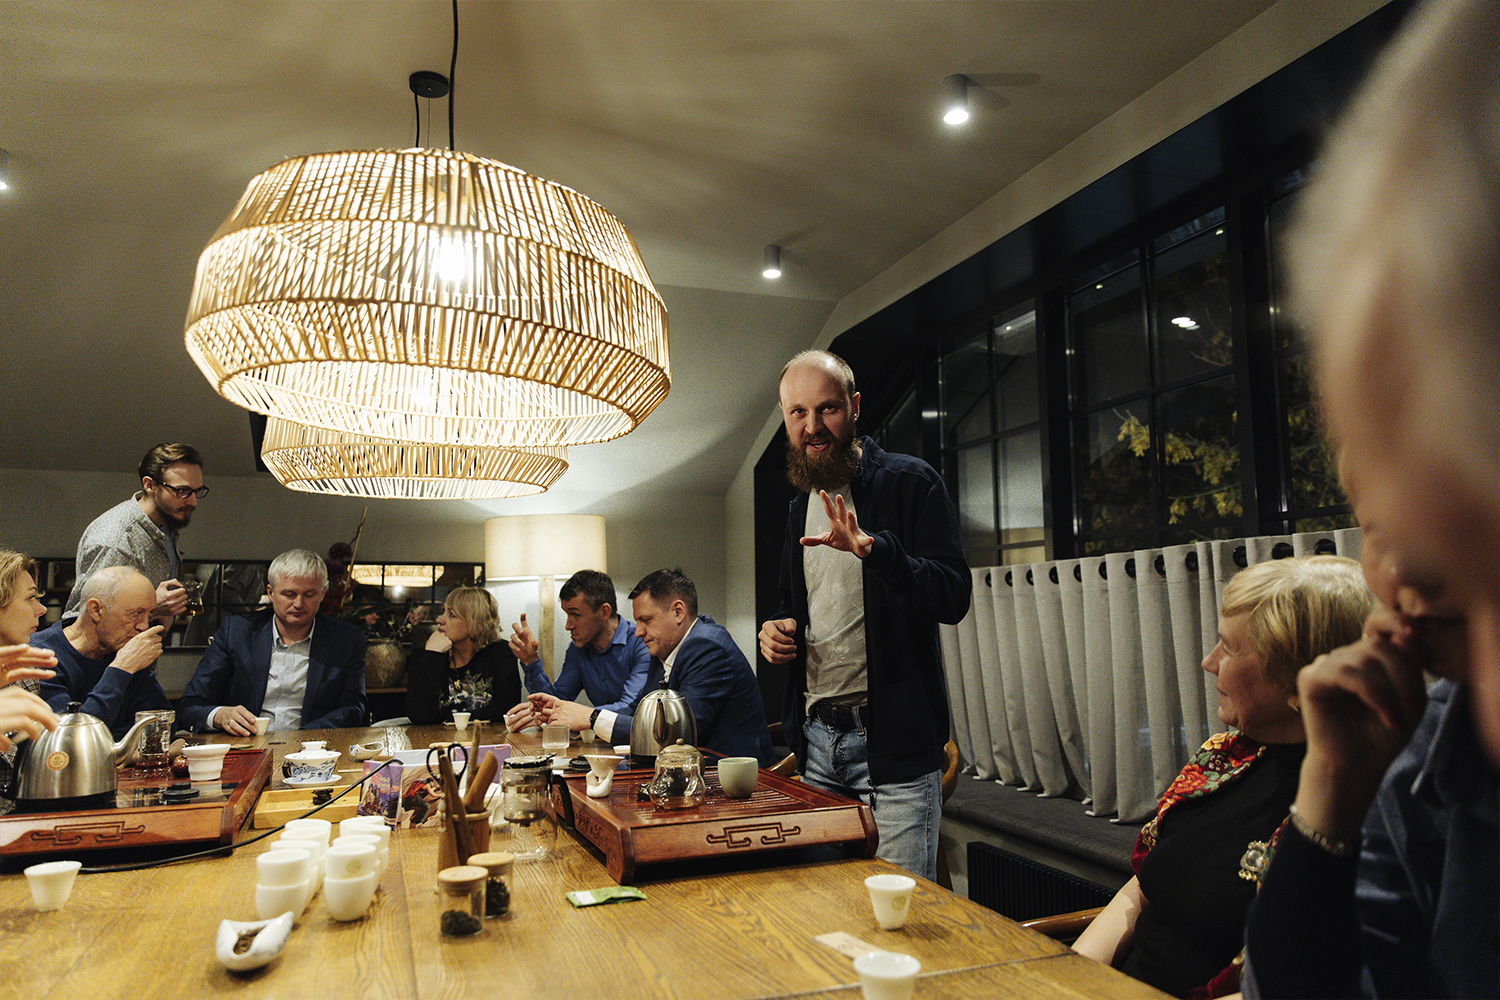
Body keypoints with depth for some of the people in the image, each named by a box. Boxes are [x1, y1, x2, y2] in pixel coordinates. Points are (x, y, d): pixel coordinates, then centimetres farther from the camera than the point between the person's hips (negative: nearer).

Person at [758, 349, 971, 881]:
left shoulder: (910, 482, -7)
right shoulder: (802, 504, 14)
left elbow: (954, 597, -18)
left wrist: (876, 549, -33)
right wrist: (779, 627, 4)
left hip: (894, 740, -6)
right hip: (816, 738, 6)